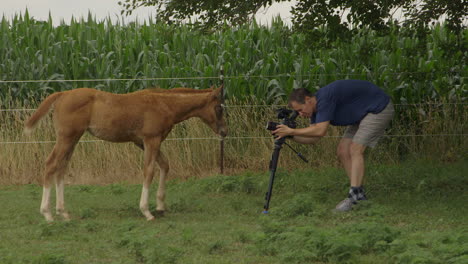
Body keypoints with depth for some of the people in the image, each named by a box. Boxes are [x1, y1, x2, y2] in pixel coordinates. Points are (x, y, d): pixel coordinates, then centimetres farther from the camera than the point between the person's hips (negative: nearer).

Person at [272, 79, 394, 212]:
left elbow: (320, 131, -32)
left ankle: (354, 196, -23)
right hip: (362, 114, 10)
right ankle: (359, 193, 7)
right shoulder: (316, 106, 1)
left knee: (355, 150, -19)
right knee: (343, 151, 4)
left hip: (379, 109, -10)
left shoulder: (325, 98, -28)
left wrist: (291, 131, -27)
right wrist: (289, 135, -10)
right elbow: (313, 138, 3)